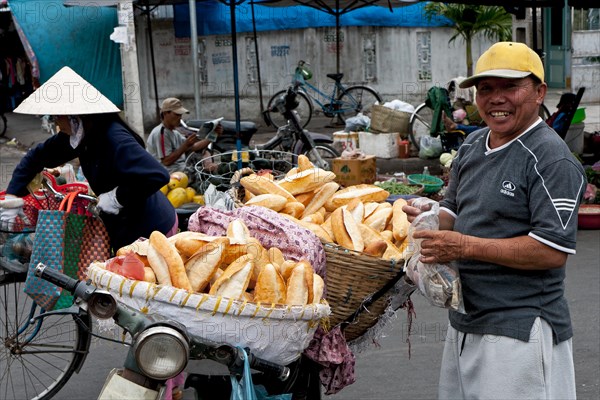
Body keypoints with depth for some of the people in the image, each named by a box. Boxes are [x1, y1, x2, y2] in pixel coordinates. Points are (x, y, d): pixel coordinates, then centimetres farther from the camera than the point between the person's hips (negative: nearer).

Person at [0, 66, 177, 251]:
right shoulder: (83, 136, 0)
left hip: (150, 231, -9)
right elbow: (37, 156, 12)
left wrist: (118, 197, -28)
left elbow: (158, 176, -38)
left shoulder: (115, 139, -28)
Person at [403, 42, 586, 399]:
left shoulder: (551, 159, -15)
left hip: (520, 332, -8)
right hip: (464, 324, 8)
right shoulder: (473, 145, 12)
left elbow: (554, 251, -21)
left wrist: (465, 246, -21)